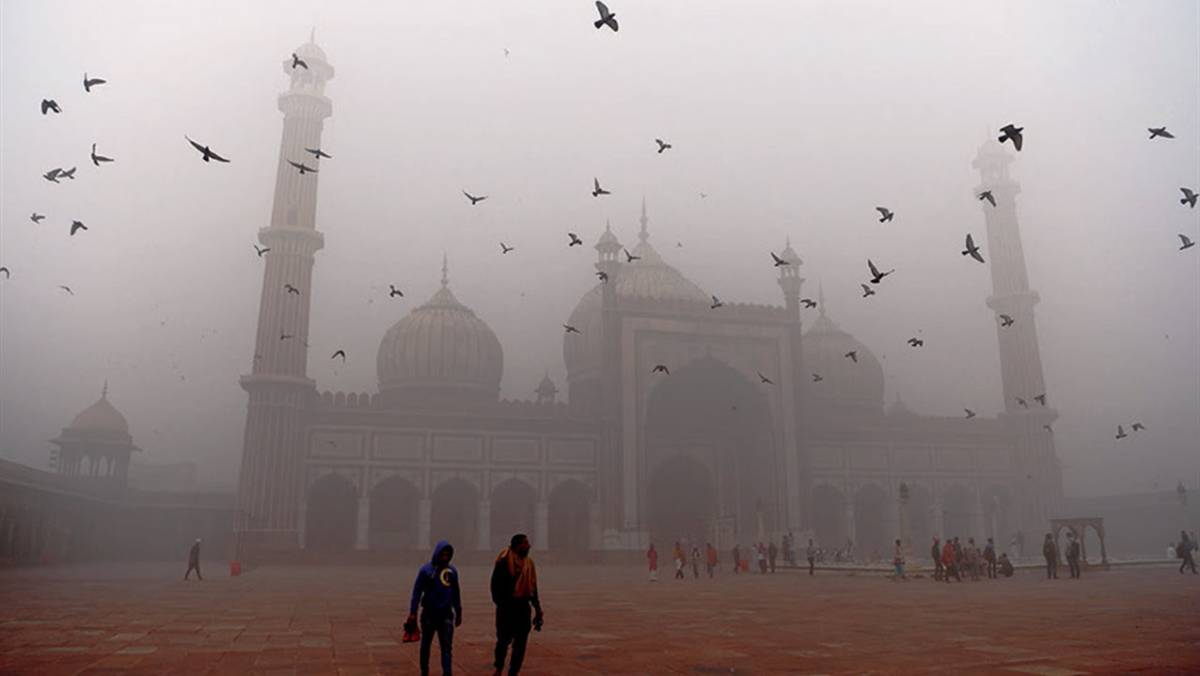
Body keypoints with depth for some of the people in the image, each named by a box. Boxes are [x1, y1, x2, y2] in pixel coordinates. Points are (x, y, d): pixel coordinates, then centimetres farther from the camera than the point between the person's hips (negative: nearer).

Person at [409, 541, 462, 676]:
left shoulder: (452, 571, 4)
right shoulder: (426, 570, -7)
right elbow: (417, 591, -7)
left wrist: (459, 613, 15)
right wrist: (413, 612, -11)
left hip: (446, 614, 2)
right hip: (429, 614, -2)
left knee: (447, 646, -4)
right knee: (426, 645, 12)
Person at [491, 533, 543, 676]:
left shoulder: (528, 563, 9)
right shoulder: (504, 562, -11)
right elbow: (496, 584, -13)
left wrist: (537, 609, 12)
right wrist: (501, 604, -18)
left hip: (523, 607, 6)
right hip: (506, 607, -5)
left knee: (520, 643, 7)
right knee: (504, 639, 6)